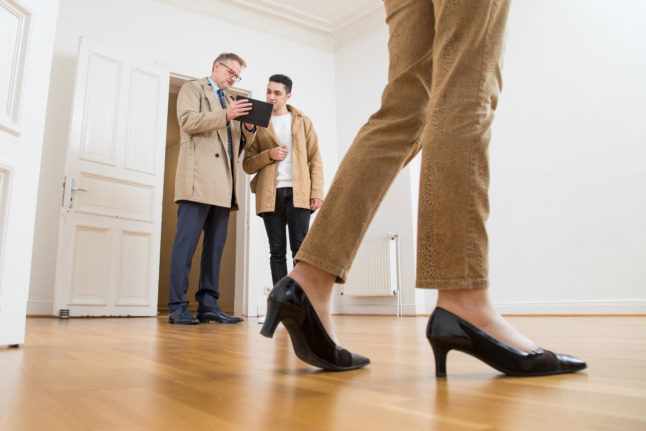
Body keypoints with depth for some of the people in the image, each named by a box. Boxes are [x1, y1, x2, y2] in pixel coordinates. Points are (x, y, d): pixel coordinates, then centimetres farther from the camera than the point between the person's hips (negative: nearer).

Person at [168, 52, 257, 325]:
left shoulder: (230, 102, 29)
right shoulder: (193, 88, 11)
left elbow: (245, 140, 24)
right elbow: (187, 121, -7)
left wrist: (250, 127, 2)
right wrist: (225, 115, -15)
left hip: (223, 184, 7)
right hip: (199, 178, -7)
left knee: (215, 246, 3)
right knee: (187, 242, -9)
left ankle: (208, 305, 5)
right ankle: (177, 307, -6)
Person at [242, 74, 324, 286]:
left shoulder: (302, 121, 15)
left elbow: (315, 159, 9)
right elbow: (247, 164, 11)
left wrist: (317, 192, -3)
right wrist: (269, 155, -8)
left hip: (298, 193, -1)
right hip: (270, 194, 1)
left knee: (300, 248, -6)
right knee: (277, 251, 1)